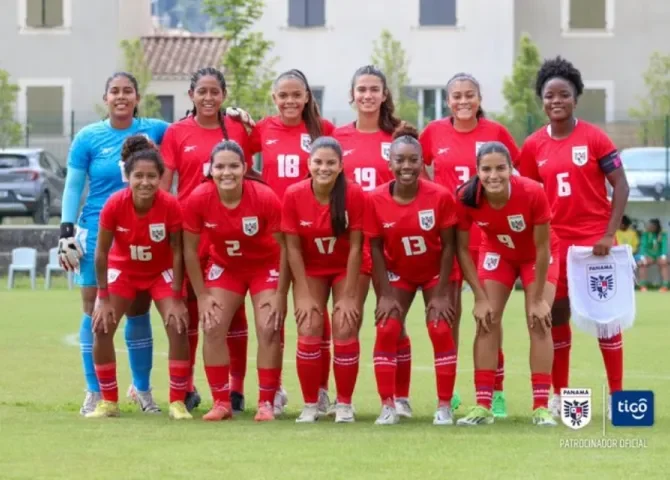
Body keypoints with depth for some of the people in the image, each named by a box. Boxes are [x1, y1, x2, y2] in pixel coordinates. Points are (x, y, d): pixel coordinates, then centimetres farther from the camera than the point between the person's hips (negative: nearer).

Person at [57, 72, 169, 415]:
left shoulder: (153, 130, 2)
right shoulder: (89, 137, -2)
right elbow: (73, 187, 1)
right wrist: (66, 232, -6)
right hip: (98, 233, -2)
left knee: (139, 311, 8)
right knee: (95, 311, 1)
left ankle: (142, 388, 20)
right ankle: (95, 393, 8)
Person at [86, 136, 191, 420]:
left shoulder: (171, 206, -28)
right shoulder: (114, 205, -28)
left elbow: (177, 252, -17)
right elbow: (102, 252, -16)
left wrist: (176, 298, -17)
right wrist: (104, 298, -15)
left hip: (161, 272, -1)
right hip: (123, 269, 1)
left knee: (178, 326, -16)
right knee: (102, 328, -10)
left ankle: (178, 402, -4)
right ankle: (108, 401, 4)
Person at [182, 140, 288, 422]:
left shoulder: (265, 198, -28)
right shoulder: (198, 200, -23)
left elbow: (284, 247, -17)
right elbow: (190, 249, -10)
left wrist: (280, 295, -16)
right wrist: (202, 296, -10)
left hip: (266, 267, -2)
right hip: (225, 266, 2)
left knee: (269, 329, -12)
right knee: (212, 327, -7)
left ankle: (266, 403, -2)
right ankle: (221, 402, 3)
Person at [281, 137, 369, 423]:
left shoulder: (355, 195, -21)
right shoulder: (293, 195, -18)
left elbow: (355, 246, -16)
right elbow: (293, 248, -11)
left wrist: (349, 296, -16)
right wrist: (304, 295, -13)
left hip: (348, 269, -1)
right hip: (311, 269, 1)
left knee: (345, 330, -11)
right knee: (309, 331, -10)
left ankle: (344, 404, 3)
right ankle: (310, 404, 3)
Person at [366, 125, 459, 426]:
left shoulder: (440, 197, -24)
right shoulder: (376, 200, -20)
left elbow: (448, 246, -15)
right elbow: (376, 248, -10)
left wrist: (441, 294, -15)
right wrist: (385, 294, -13)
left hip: (434, 272, -1)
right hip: (398, 273, 1)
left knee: (441, 330, -9)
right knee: (387, 330, -9)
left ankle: (444, 406, 0)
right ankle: (388, 406, -2)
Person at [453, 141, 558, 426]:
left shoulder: (533, 193, -37)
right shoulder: (467, 198, -31)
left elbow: (542, 248, -26)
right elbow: (462, 248, -18)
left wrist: (538, 298, -21)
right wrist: (480, 297, -20)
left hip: (537, 255, -2)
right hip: (497, 253, 2)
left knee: (539, 321, -10)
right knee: (486, 321, -7)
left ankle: (541, 407, -7)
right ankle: (483, 406, -5)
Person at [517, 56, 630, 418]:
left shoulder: (594, 138, -7)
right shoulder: (533, 146, 3)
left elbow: (620, 185, -7)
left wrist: (610, 234, -15)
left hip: (594, 239, -3)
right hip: (555, 242, 3)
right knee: (556, 316, 7)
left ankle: (617, 396, 8)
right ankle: (558, 395, 16)